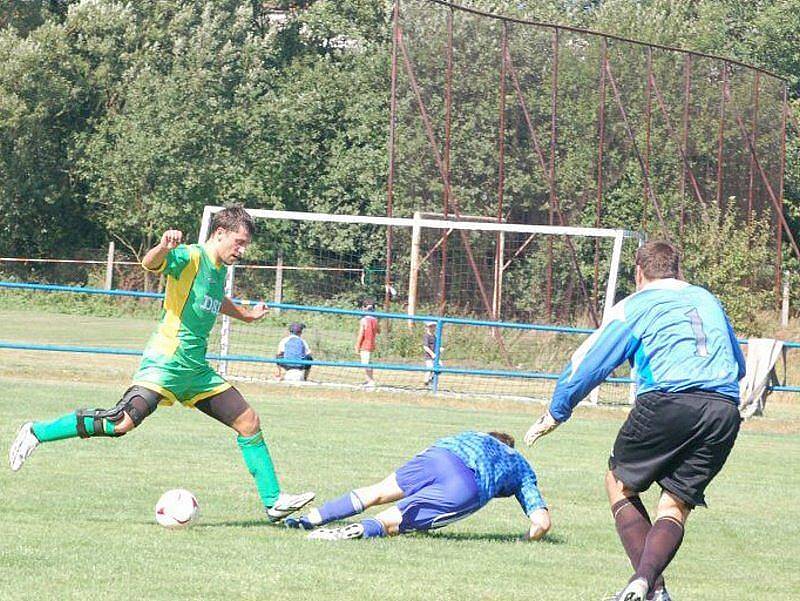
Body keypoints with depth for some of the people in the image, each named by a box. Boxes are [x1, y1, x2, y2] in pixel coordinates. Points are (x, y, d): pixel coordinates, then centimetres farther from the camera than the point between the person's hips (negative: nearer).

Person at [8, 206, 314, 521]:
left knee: (249, 423, 6)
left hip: (197, 370, 9)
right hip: (166, 362, -9)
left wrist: (245, 314, 50)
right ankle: (37, 432, -10)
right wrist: (164, 247, -51)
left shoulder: (219, 269, 16)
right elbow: (150, 263, -30)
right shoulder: (190, 257, -10)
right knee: (123, 422, -24)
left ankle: (274, 502, 16)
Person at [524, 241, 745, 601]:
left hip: (667, 402, -4)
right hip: (725, 409, 4)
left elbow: (588, 361, 15)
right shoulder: (708, 301, 26)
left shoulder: (635, 305, 13)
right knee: (675, 506, 8)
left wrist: (556, 413, 26)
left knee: (620, 484, 14)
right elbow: (739, 365, 37)